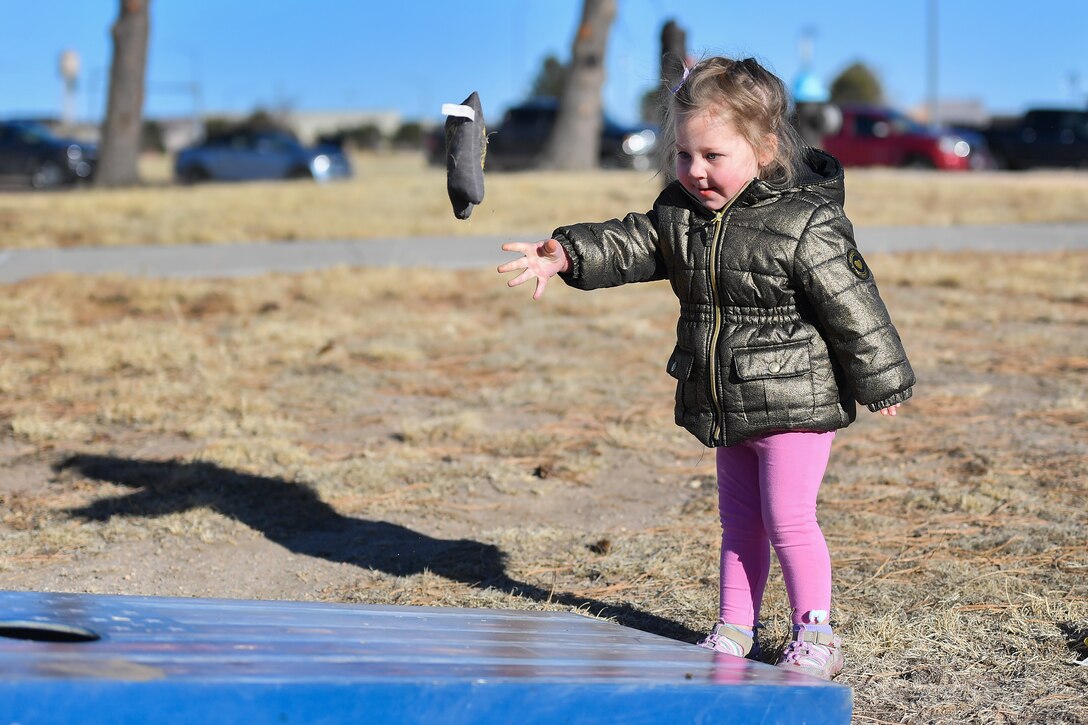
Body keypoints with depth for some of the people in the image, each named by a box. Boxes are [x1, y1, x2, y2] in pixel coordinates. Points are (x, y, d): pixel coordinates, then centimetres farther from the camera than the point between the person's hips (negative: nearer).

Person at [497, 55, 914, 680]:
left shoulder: (807, 223, -19)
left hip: (796, 403, -7)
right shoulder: (680, 212, 2)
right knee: (739, 519, 16)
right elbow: (630, 246, 5)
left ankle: (816, 635, 5)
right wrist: (565, 255, -12)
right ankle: (736, 630, 25)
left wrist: (880, 382, -10)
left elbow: (852, 306, -15)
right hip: (727, 406, 7)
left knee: (789, 518, -6)